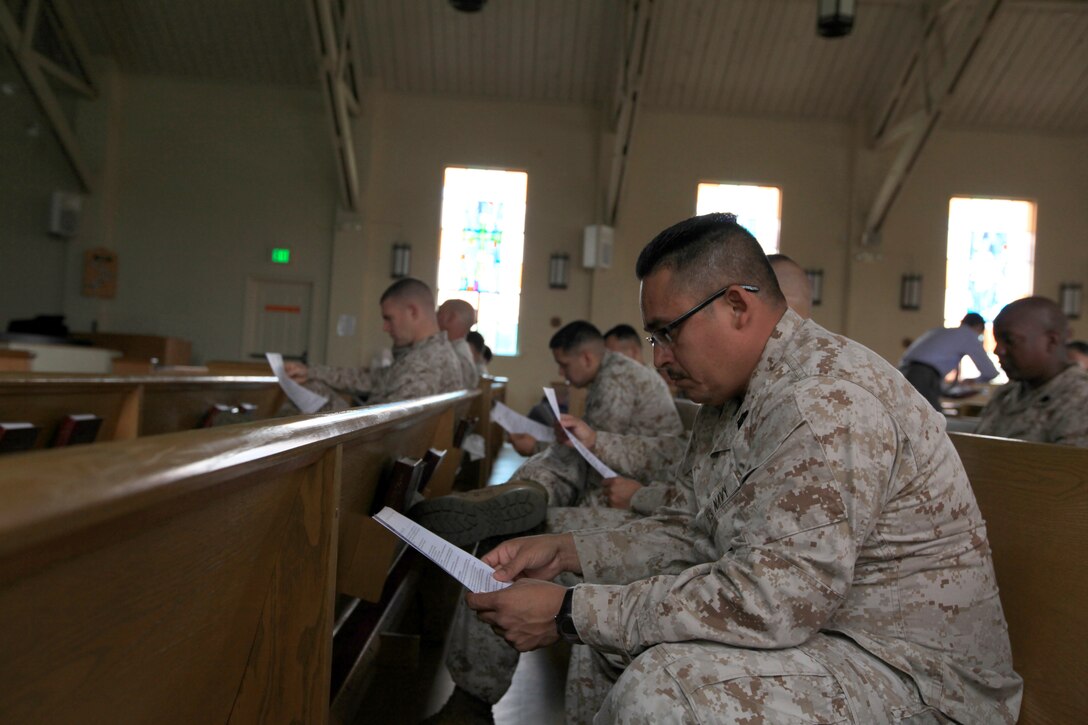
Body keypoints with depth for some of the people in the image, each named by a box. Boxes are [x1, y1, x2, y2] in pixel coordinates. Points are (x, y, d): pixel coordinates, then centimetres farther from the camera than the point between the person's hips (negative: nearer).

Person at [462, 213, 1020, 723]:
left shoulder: (825, 401, -26)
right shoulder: (733, 398, 7)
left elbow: (768, 603, -31)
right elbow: (695, 532, 12)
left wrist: (569, 613, -26)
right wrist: (566, 552, 0)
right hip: (820, 632, 10)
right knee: (608, 649, 9)